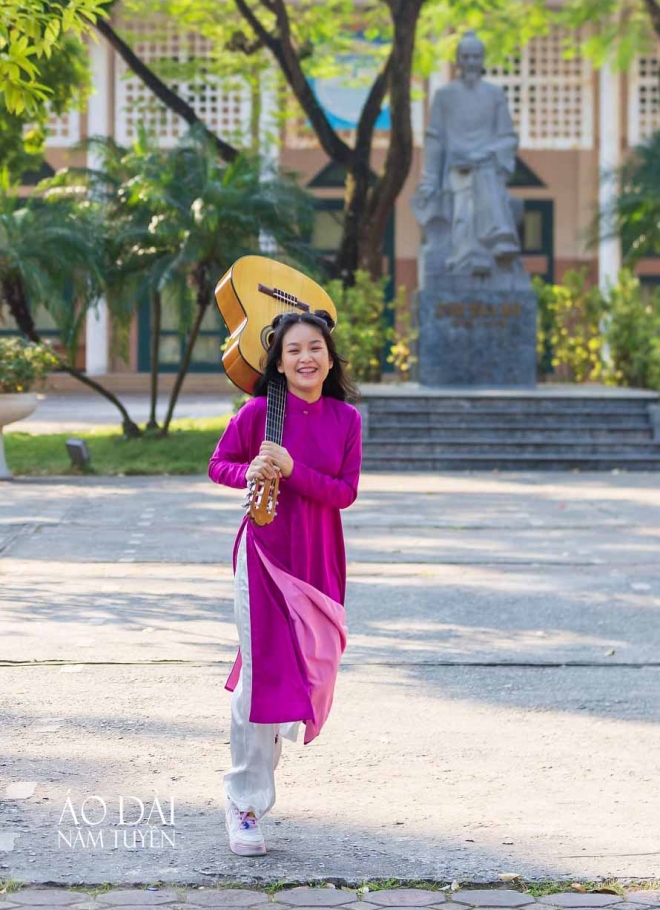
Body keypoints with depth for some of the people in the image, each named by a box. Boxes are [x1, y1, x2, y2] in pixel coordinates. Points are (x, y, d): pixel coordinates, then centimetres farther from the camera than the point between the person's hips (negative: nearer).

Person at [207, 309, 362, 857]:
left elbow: (346, 493, -6)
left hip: (320, 559, 4)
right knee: (264, 673, -9)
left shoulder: (346, 419, -1)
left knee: (309, 668, 13)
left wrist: (291, 471, -20)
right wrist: (248, 474, -19)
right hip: (265, 551, -4)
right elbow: (219, 464, 3)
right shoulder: (259, 412, -8)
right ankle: (243, 803, -1)